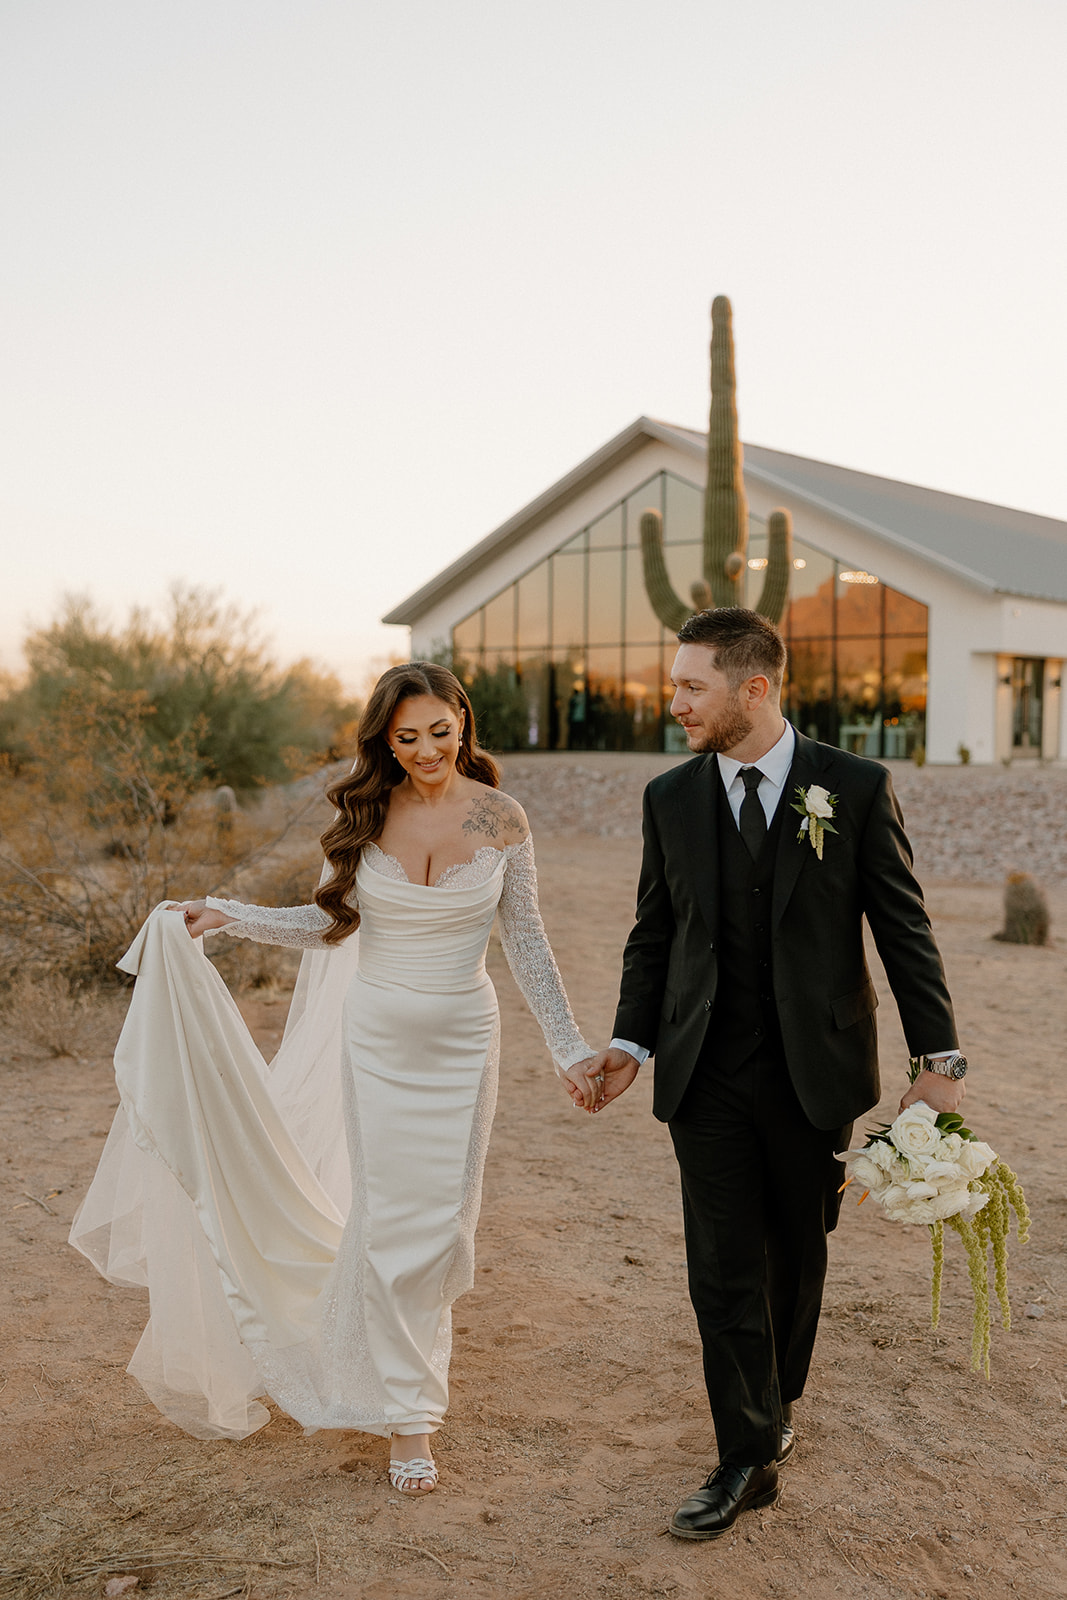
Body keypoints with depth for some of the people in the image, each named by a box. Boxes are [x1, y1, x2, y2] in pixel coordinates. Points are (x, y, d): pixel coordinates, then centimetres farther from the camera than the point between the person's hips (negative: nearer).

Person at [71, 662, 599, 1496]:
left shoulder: (499, 818, -6)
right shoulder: (366, 812, -3)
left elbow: (526, 939, -2)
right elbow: (329, 921, 6)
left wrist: (569, 1047, -4)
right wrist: (224, 915, -2)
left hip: (461, 1041, 0)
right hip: (376, 1036, 1)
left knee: (440, 1218, 5)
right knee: (389, 1213, 3)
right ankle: (409, 1414, 19)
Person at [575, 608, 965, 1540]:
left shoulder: (855, 788, -7)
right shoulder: (671, 798, 2)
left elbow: (904, 929, -3)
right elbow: (654, 936, 9)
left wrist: (939, 1059, -5)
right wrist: (633, 1042, -1)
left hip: (814, 1069, -1)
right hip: (707, 1076, 2)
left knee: (798, 1255, 15)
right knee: (722, 1270, 2)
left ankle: (777, 1402, 40)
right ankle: (749, 1459, 16)